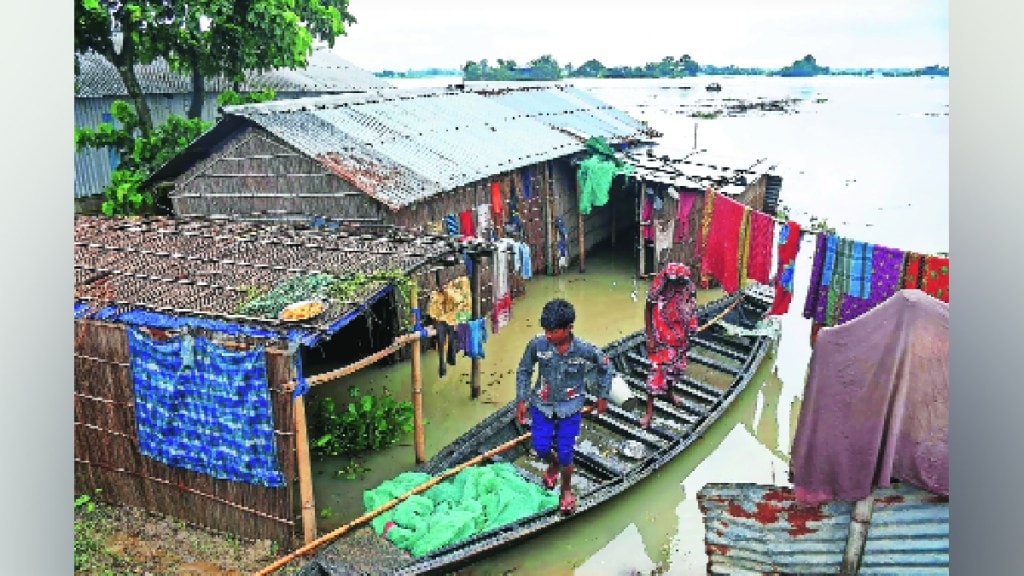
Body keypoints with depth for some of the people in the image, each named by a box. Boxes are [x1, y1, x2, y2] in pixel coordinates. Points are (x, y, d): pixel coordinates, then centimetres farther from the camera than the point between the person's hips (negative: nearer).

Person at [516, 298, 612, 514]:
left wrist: (602, 396, 8)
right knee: (541, 447, 2)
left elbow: (606, 368, 1)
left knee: (565, 453, 2)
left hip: (570, 408, -2)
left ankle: (567, 490, 31)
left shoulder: (585, 350, -20)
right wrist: (521, 400, -1)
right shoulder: (537, 344, -17)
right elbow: (524, 371, 0)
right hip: (542, 405, 2)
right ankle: (554, 465, 41)